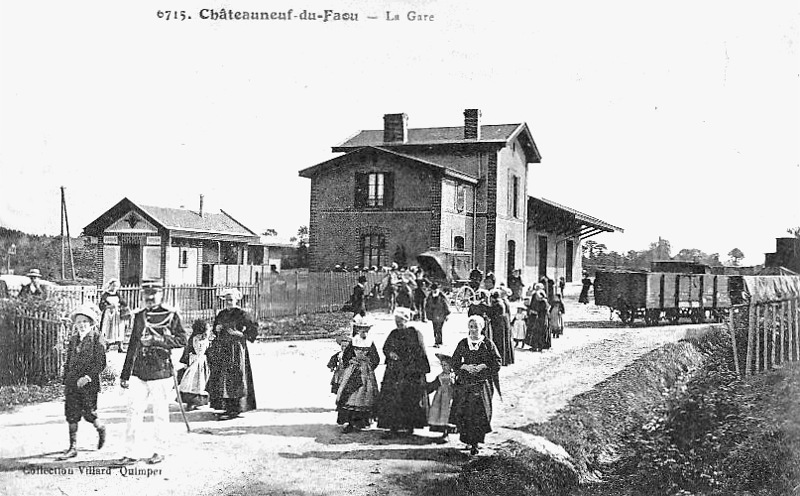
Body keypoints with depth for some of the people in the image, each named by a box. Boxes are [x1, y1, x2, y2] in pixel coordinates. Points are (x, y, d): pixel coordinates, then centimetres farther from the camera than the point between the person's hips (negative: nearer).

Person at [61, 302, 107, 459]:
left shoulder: (97, 339, -6)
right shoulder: (73, 339, 12)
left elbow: (101, 363, -11)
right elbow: (68, 362, 18)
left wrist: (88, 377, -20)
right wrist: (66, 381, 13)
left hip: (89, 382, -5)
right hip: (72, 382, 5)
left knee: (89, 413, -1)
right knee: (71, 415, 2)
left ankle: (101, 429, 31)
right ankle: (72, 447, 7)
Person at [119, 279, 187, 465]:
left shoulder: (171, 315, -1)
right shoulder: (139, 316, 13)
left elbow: (182, 340, -8)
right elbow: (132, 346, 17)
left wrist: (156, 340, -17)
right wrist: (125, 375, 18)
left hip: (161, 371, -4)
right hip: (139, 371, 4)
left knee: (160, 413, 3)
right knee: (134, 411, 1)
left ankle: (159, 452, 15)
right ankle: (130, 453, 6)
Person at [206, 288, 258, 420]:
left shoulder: (241, 314, -6)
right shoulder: (221, 314, 13)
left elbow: (254, 330, -8)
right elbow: (214, 329, 25)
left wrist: (239, 334, -15)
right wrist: (217, 328, 3)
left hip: (235, 349, -7)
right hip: (222, 348, 7)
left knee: (234, 378, -8)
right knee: (220, 378, 5)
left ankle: (236, 409, -4)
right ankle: (227, 407, 13)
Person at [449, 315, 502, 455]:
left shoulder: (488, 344, 0)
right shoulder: (463, 344, 6)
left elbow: (497, 362, 1)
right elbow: (455, 362, 8)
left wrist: (483, 366, -13)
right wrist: (465, 366, -10)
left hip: (482, 384, -2)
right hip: (464, 384, 2)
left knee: (479, 412, -8)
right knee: (463, 412, -2)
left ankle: (475, 443, 0)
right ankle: (468, 440, 15)